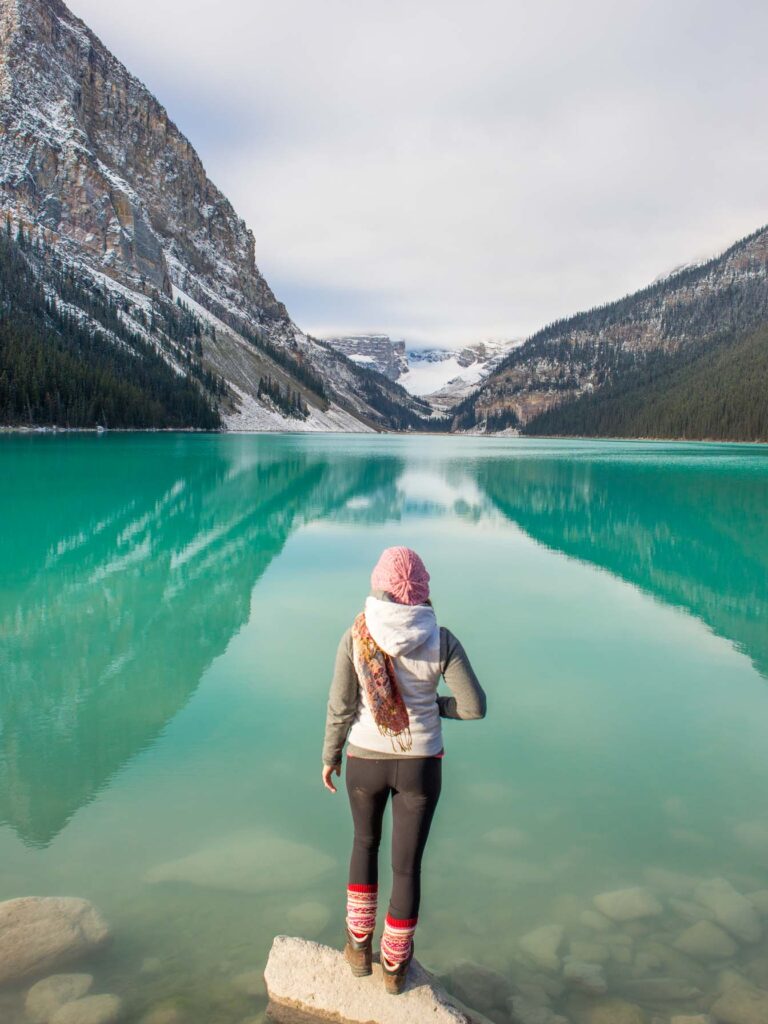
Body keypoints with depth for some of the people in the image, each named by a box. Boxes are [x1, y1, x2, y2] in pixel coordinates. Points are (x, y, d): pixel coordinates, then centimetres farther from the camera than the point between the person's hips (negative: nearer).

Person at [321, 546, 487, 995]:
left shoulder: (356, 636, -16)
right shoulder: (441, 640, -16)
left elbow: (340, 707, -10)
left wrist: (329, 757, 6)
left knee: (366, 841, 29)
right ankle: (395, 966, 33)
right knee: (407, 865, 18)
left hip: (365, 761, 1)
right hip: (420, 765, 0)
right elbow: (475, 705, -14)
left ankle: (360, 945, 36)